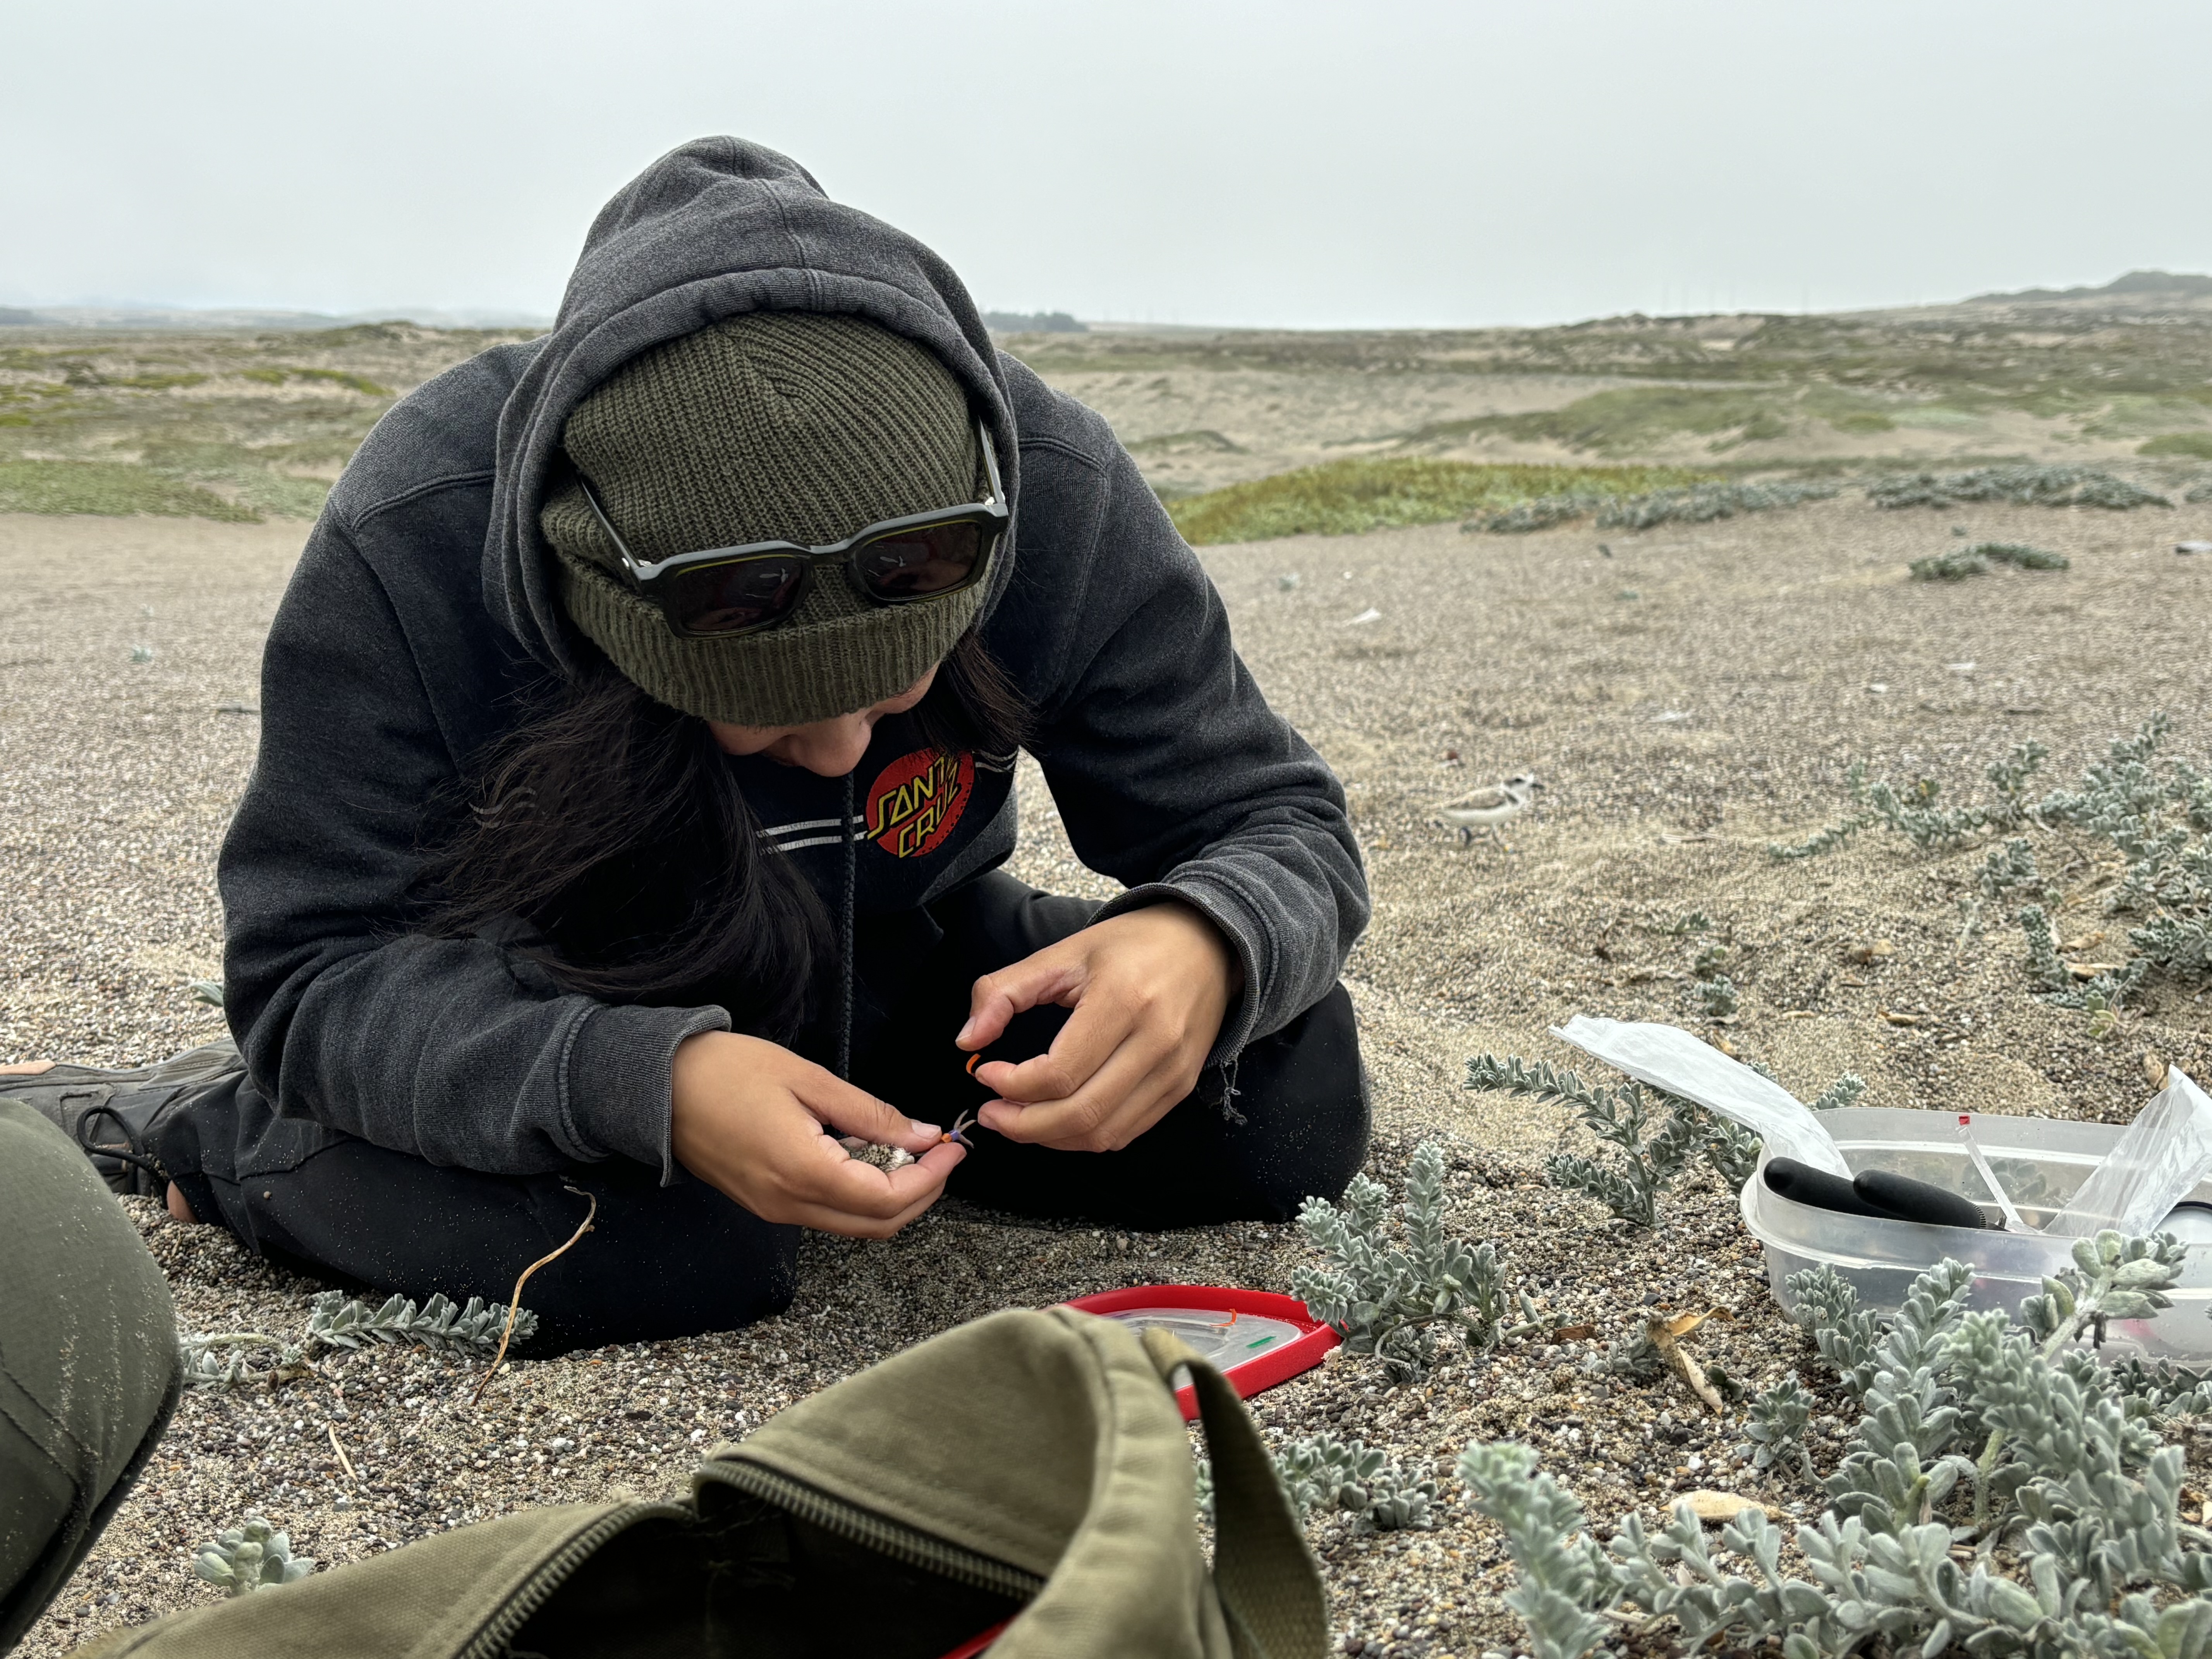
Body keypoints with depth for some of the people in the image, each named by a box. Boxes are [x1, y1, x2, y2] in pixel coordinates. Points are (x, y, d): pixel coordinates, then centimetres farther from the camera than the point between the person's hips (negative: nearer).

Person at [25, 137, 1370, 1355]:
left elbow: (1280, 821, -17)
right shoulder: (416, 537, -32)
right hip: (548, 998, -2)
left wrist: (1204, 946, -43)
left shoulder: (1058, 493, -27)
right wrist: (644, 1088, -48)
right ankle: (200, 1127, -4)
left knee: (1293, 1098, -16)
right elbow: (315, 968, -28)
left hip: (896, 968, 3)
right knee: (661, 1241, -36)